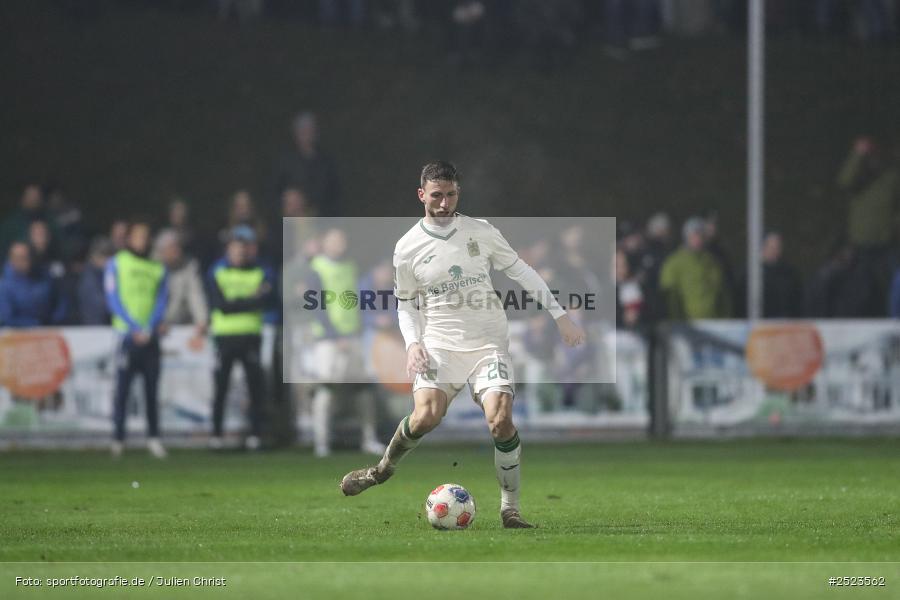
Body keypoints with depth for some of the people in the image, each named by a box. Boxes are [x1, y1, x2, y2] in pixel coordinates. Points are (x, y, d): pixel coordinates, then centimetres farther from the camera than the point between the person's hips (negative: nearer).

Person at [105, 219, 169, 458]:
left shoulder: (157, 268, 14)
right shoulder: (116, 264, 5)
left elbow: (161, 300, 9)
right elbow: (113, 300, -1)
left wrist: (150, 327, -8)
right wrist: (135, 328, -11)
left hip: (150, 337, 3)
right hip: (128, 336, -3)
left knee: (152, 389, 1)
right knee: (122, 389, -5)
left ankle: (153, 437, 5)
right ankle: (118, 439, -3)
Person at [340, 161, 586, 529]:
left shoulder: (481, 232, 2)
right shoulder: (408, 247, 2)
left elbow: (521, 271, 11)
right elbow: (405, 303, 13)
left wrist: (560, 315, 9)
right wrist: (413, 343, -5)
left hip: (489, 343, 0)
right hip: (440, 344, 0)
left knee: (500, 420, -19)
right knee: (426, 416, -23)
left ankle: (510, 510, -5)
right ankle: (384, 469, 7)